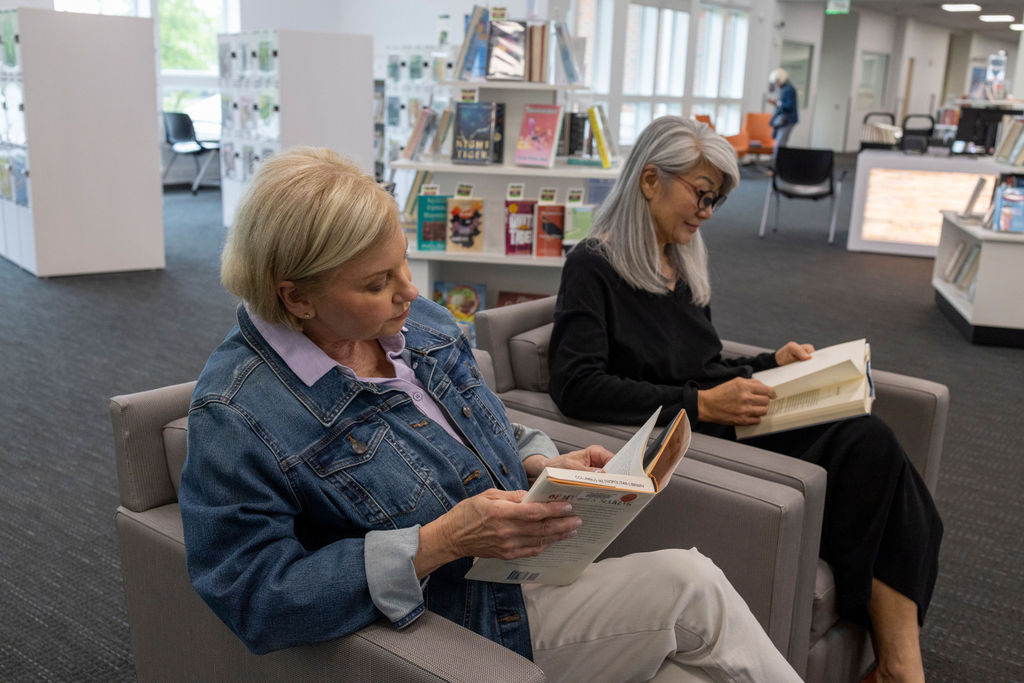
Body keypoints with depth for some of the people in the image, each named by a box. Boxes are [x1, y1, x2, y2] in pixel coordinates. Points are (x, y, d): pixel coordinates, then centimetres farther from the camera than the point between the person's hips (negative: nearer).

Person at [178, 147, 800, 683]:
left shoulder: (417, 322, 2)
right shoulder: (237, 416, -21)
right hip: (456, 632, -7)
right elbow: (258, 598, -24)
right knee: (692, 588, -13)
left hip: (524, 578, 7)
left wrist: (546, 466, -4)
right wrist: (440, 542, -31)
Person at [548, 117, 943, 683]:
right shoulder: (593, 268, -5)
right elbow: (575, 386, -19)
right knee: (864, 456, -22)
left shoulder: (685, 266, 19)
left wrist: (772, 363, 10)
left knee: (869, 442, -19)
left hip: (732, 426, 8)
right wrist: (700, 404, -21)